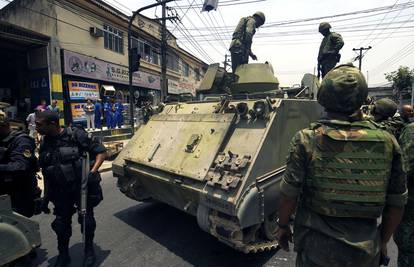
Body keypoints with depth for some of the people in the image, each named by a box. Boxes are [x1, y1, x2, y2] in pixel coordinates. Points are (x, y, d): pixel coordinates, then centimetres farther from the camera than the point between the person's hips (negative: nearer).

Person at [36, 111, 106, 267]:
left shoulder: (76, 135, -16)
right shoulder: (45, 144, 1)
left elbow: (101, 151, -13)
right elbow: (46, 173, 11)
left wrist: (93, 171, -26)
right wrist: (46, 197, 12)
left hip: (82, 186, -4)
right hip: (61, 191, 5)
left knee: (86, 219, 7)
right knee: (61, 222, 12)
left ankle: (89, 251, 30)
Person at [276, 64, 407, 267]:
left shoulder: (306, 140, -17)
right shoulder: (387, 142, -7)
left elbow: (289, 194, -13)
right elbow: (397, 204, 1)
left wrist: (283, 226, 4)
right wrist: (382, 242, 15)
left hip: (316, 249, -2)